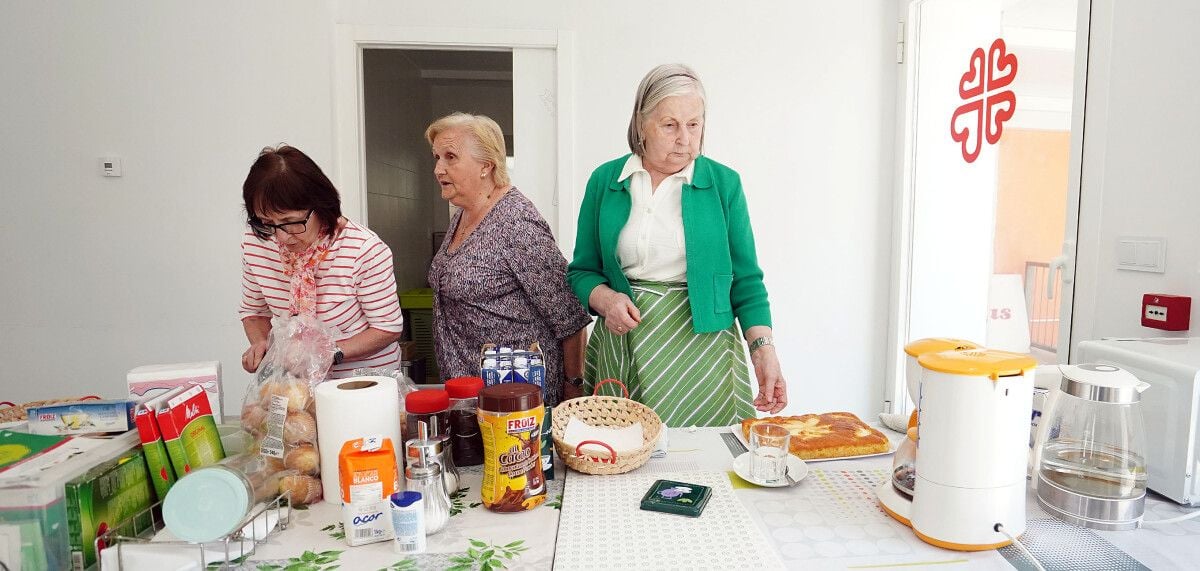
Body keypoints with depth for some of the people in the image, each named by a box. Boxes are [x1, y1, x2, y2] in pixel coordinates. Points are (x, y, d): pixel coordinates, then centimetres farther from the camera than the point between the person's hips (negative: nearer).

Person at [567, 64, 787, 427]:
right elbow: (582, 271, 8)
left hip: (702, 346, 0)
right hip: (622, 354, 1)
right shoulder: (605, 180, 3)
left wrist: (764, 350, -8)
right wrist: (606, 300, -12)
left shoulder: (723, 183, 1)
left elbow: (745, 280, 2)